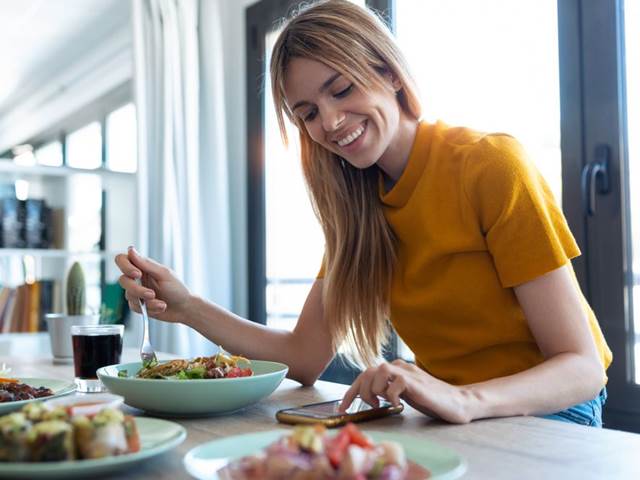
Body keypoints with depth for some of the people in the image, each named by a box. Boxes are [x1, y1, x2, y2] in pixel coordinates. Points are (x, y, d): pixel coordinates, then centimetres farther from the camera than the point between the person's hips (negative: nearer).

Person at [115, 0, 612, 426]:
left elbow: (582, 367, -19)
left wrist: (462, 399, -37)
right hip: (449, 420, 5)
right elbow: (305, 358, -3)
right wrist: (186, 307, -15)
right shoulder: (358, 203, 2)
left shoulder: (492, 165, -17)